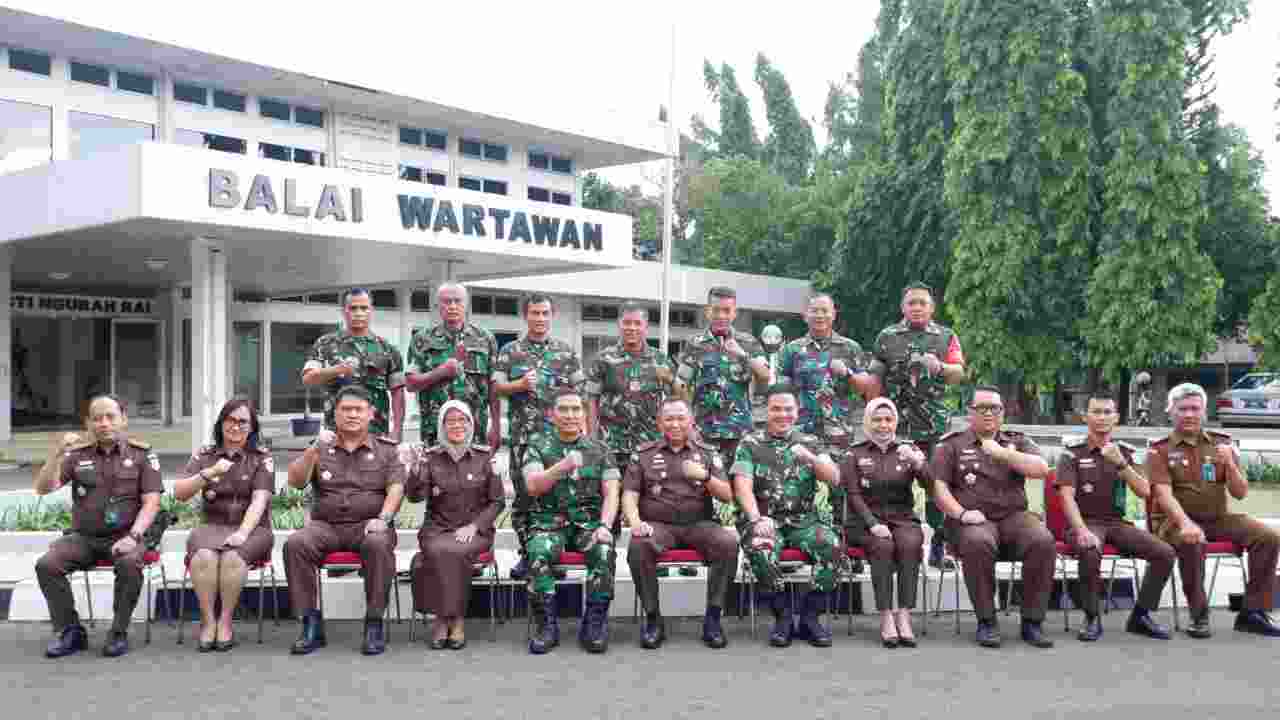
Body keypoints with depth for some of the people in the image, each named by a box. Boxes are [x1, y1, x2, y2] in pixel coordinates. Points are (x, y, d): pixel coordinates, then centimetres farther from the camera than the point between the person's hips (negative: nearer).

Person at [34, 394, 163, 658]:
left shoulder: (141, 454, 2)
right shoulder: (77, 455, 8)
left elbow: (151, 502, -4)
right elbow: (43, 489, -1)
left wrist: (133, 536, -19)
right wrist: (56, 454, -17)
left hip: (124, 535, -3)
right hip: (83, 537, 3)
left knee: (129, 564, -34)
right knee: (46, 565, -23)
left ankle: (119, 633, -16)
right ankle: (70, 631, -7)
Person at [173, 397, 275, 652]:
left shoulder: (262, 458, 5)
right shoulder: (204, 455, 12)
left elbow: (259, 500, -8)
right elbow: (179, 493, 1)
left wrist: (243, 533, -24)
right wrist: (210, 473, -15)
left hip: (251, 528, -2)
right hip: (212, 526, 2)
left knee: (232, 556, -34)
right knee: (204, 555, -32)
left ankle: (225, 621, -20)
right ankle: (207, 621, -22)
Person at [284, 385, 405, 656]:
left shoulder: (386, 449, 12)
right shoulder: (320, 448, 16)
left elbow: (396, 488, -1)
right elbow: (295, 481, 2)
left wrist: (383, 518, -19)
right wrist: (314, 450, -13)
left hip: (368, 525, -2)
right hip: (326, 525, 2)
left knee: (378, 544, -36)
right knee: (295, 544, -29)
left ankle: (374, 623, -27)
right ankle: (311, 624, -21)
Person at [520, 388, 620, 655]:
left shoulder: (600, 450, 11)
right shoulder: (538, 445, 7)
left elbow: (611, 494, 2)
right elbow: (533, 486, -8)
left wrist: (604, 526, -16)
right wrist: (562, 466, -25)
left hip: (588, 522, 1)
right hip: (549, 523, -1)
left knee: (604, 551, -31)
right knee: (539, 553, -33)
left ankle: (594, 625, -18)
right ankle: (547, 625, -19)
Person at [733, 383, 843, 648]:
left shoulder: (810, 442, 12)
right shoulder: (750, 444, 5)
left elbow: (834, 479, 1)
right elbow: (743, 486, -8)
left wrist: (811, 458, -18)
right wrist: (757, 520, -25)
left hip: (804, 520, 2)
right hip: (765, 520, -2)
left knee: (833, 546, -27)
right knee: (760, 549, -35)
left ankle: (810, 617, -11)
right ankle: (782, 616, -14)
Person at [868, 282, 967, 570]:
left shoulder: (946, 337, 13)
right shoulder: (887, 337, 11)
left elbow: (959, 374, 5)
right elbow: (875, 380, 11)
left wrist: (940, 367, -15)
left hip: (934, 424, 1)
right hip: (895, 421, 0)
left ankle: (937, 548, 7)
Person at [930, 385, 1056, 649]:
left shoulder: (1017, 441, 19)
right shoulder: (951, 445, 12)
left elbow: (1041, 469, 1)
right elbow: (938, 486, 1)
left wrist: (1003, 453, -9)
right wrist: (961, 513, -15)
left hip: (1014, 516, 2)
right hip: (974, 519, -2)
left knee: (1043, 541, -29)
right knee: (978, 543, -37)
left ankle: (1032, 622, -16)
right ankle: (986, 622, -22)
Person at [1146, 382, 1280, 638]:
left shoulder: (1222, 444, 9)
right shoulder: (1160, 450, -1)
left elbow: (1240, 493, 5)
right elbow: (1164, 494, -16)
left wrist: (1229, 463, -14)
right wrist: (1186, 524, -34)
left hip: (1217, 518, 4)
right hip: (1175, 520, -4)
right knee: (1192, 543, -37)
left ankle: (1253, 612, -7)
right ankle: (1199, 616, -21)